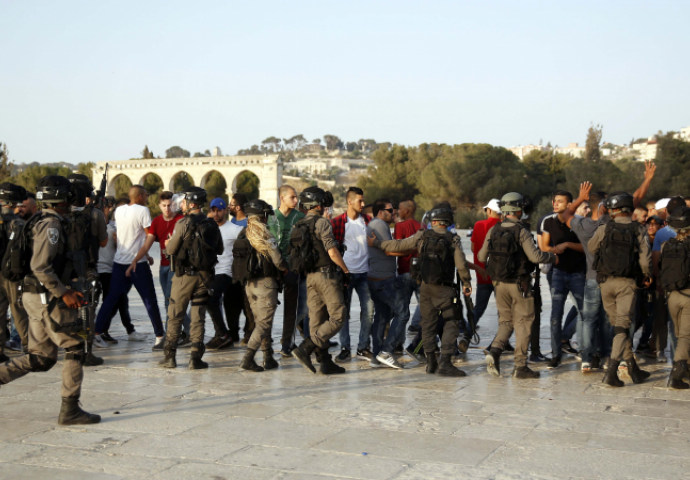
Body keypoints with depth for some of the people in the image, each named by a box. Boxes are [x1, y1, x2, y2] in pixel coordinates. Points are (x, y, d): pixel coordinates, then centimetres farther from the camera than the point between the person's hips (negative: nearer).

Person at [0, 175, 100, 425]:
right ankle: (70, 410, 2)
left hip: (37, 296, 10)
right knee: (75, 349, -1)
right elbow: (40, 266, -24)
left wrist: (69, 290, 18)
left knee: (41, 358, 13)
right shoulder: (51, 225, -15)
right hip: (47, 296, -10)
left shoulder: (43, 223, 16)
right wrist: (63, 293, -20)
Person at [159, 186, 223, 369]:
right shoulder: (212, 225, 2)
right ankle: (195, 358, 4)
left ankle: (170, 356, 9)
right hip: (205, 275, 3)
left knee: (175, 316, 6)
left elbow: (171, 249, -8)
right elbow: (219, 250, 10)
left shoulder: (183, 224, -12)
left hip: (185, 275, -3)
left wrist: (168, 243, 15)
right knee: (198, 318, 7)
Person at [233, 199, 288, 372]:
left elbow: (240, 259, 10)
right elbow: (278, 261, -14)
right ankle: (248, 359, -10)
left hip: (248, 283, 7)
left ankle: (269, 358, 19)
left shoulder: (242, 234, 7)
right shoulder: (264, 235, -14)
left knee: (260, 321, 15)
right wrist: (286, 269, 9)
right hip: (266, 282, -7)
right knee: (264, 323, -3)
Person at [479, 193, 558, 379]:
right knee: (523, 322, 5)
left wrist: (479, 255, 35)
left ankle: (494, 351, -8)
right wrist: (552, 257, -3)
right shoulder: (521, 232, -13)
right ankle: (520, 366, 6)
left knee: (506, 321, 16)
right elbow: (534, 256, -21)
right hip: (519, 284, -5)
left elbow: (482, 256, 10)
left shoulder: (493, 231, 3)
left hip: (499, 283, 5)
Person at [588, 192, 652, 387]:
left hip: (605, 281, 2)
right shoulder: (639, 230, -3)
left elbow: (591, 248, 14)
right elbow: (645, 259, -5)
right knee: (622, 326, -1)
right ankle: (611, 371, -13)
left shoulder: (604, 229, -1)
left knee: (618, 325, 14)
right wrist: (647, 276, 14)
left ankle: (633, 369, 21)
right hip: (627, 282, -2)